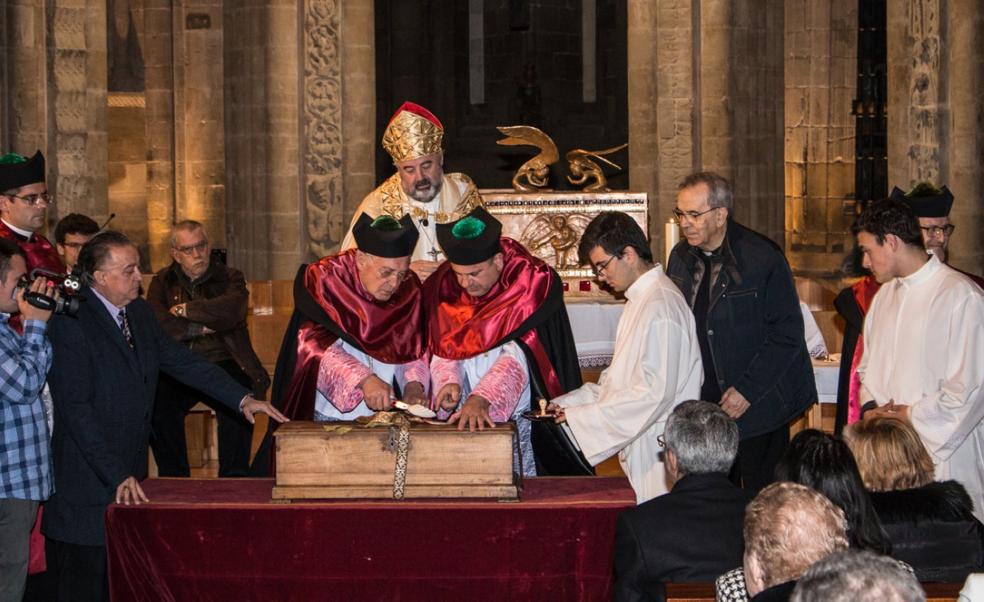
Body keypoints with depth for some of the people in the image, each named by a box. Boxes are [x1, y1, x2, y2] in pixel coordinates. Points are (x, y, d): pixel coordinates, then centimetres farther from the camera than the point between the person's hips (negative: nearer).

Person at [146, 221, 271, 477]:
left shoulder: (230, 278, 12)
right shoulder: (162, 282, 16)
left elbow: (231, 310, -13)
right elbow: (157, 326, -4)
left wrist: (186, 310, -4)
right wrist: (203, 327, -6)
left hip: (223, 363, -1)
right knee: (157, 402, -30)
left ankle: (234, 477, -22)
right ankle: (173, 478, -17)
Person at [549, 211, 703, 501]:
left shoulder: (660, 307, -19)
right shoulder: (641, 299, 13)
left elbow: (655, 392, -23)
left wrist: (582, 416, -18)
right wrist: (570, 402, 6)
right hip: (640, 449, 10)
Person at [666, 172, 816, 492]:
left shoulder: (763, 258, -12)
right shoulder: (681, 258, 7)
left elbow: (788, 334, -11)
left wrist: (747, 390, -14)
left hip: (758, 407, -5)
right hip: (703, 403, 5)